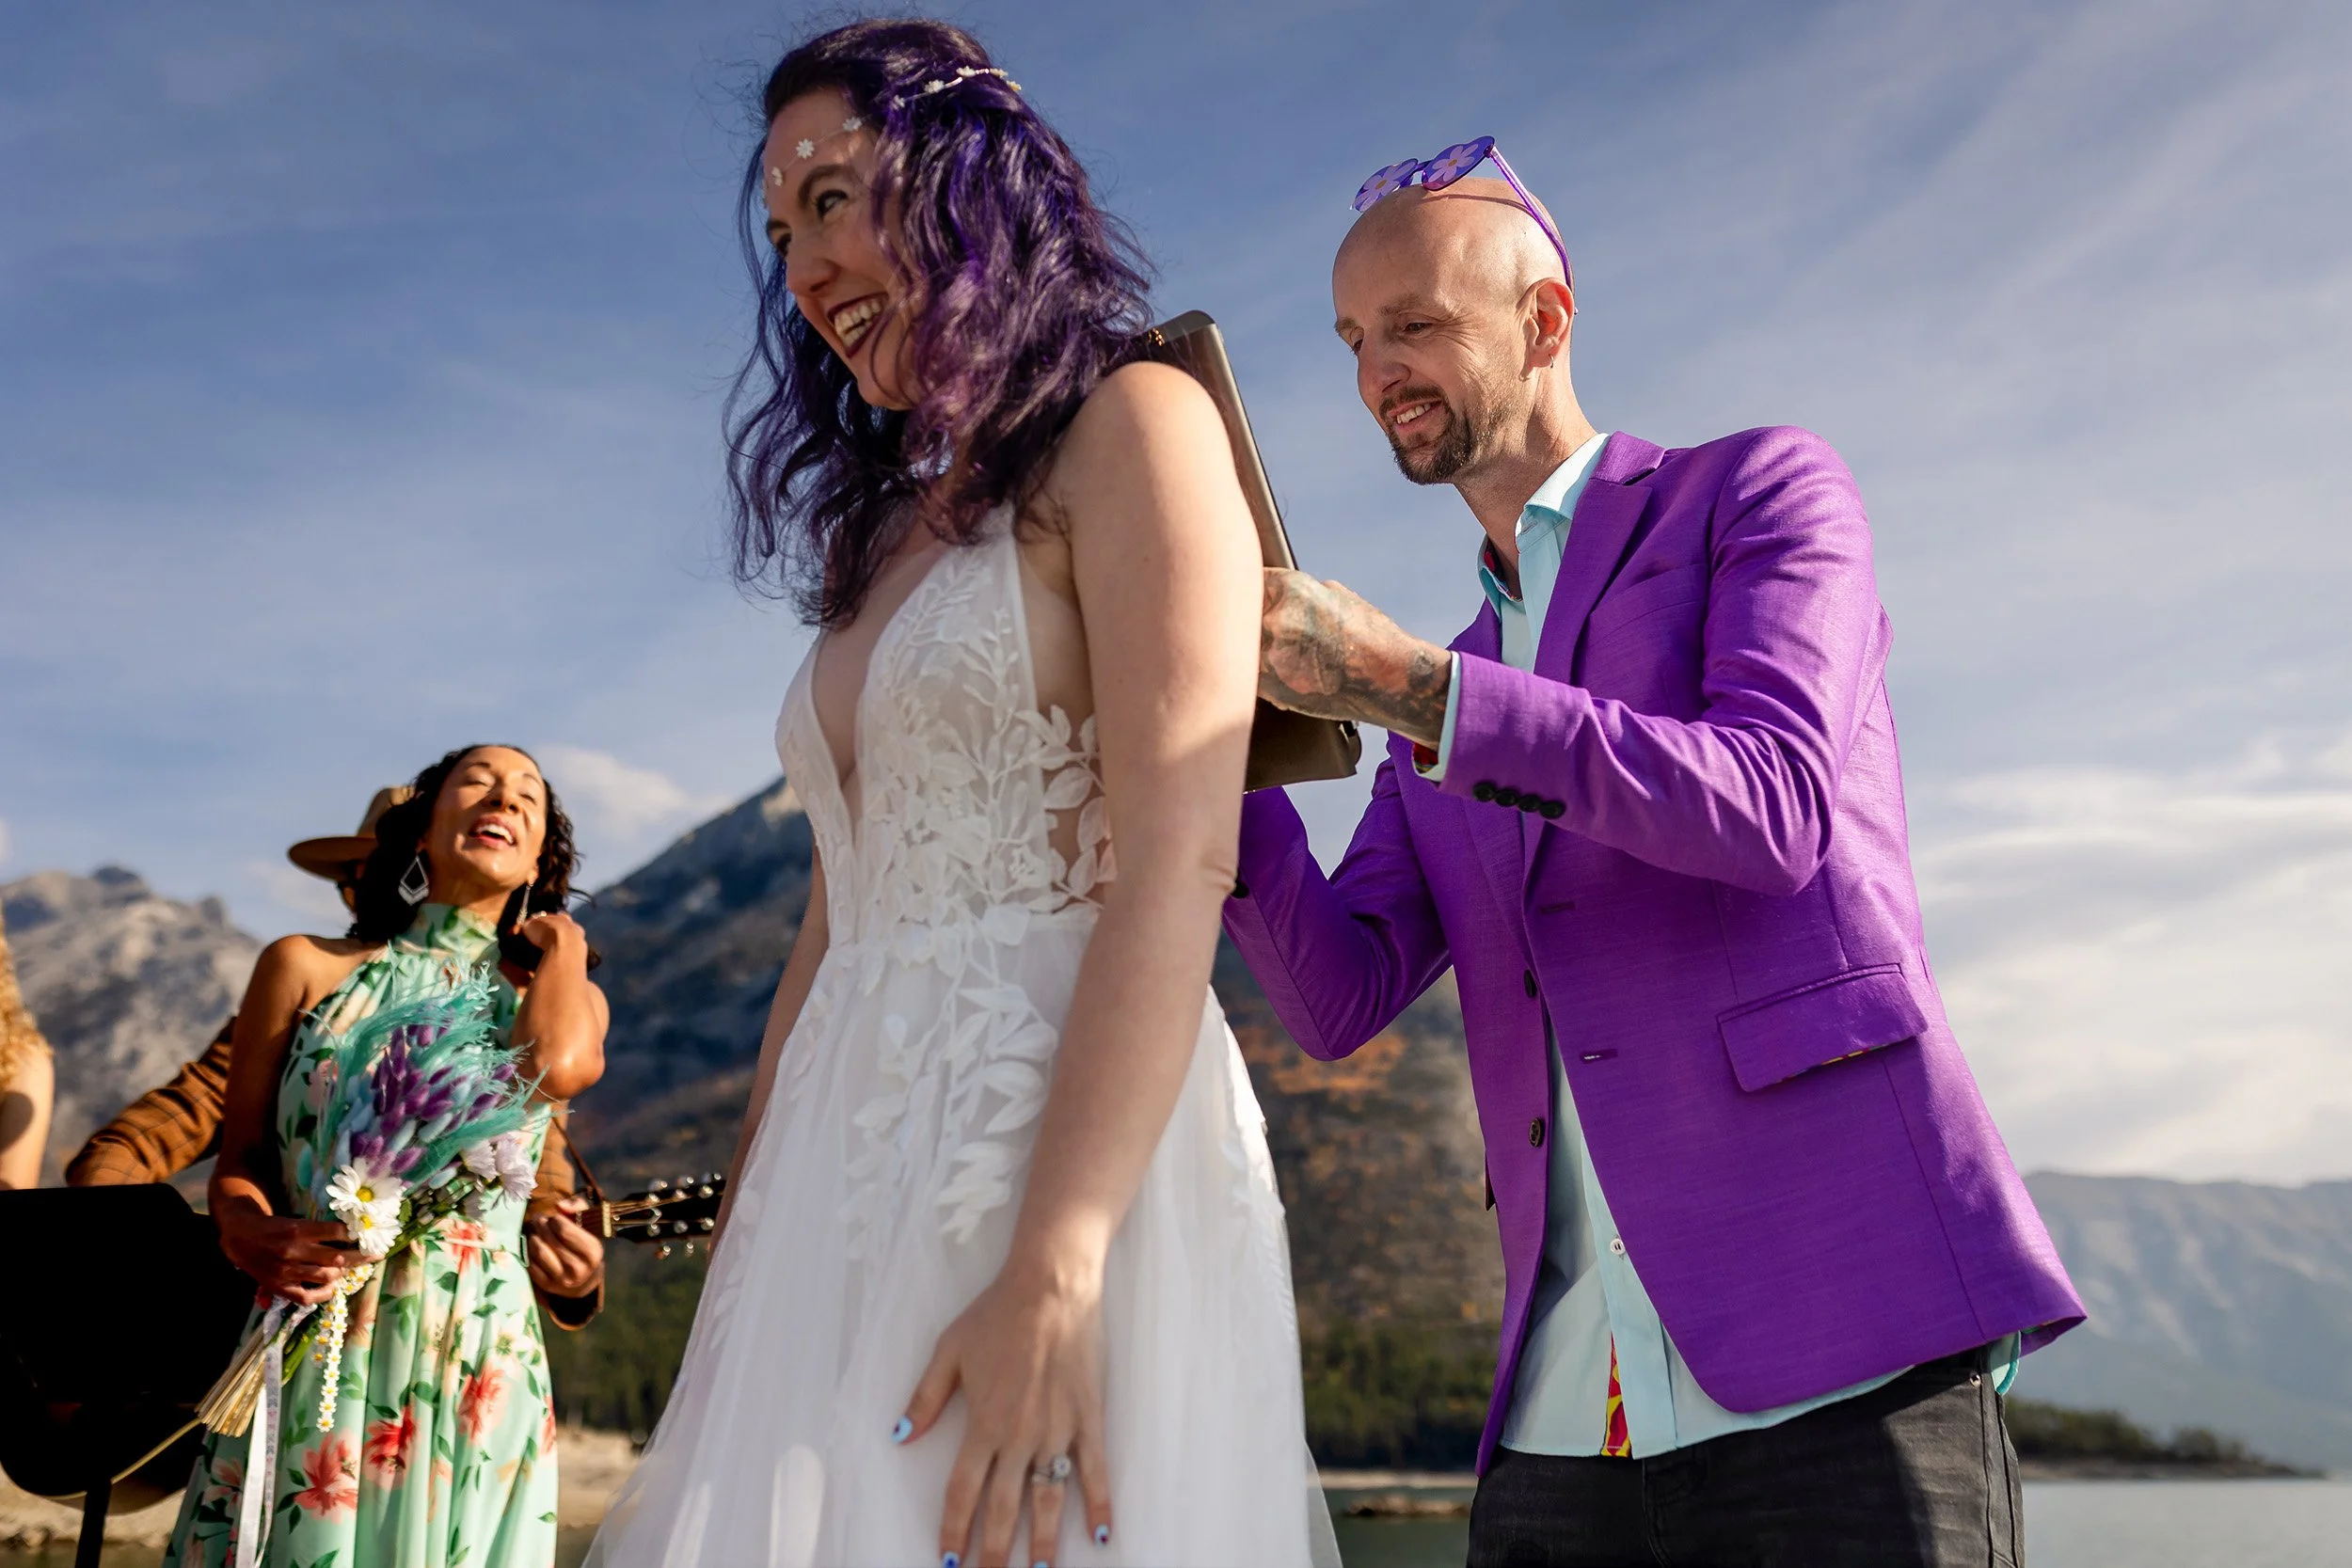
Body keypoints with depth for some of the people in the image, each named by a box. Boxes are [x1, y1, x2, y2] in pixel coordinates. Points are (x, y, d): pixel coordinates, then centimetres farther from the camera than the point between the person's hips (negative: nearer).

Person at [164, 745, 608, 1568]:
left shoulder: (569, 999, 10)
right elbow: (237, 1160, 7)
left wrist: (561, 942, 4)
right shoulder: (305, 968, 7)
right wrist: (247, 1231, -15)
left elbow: (556, 1064, -15)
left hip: (477, 1371, 1)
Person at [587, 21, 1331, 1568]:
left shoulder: (1135, 424, -2)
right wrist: (743, 1269, 16)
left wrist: (1054, 1270, -23)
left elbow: (1175, 864, -15)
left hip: (1066, 1154, -7)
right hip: (852, 1195, 7)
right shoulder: (888, 528, 20)